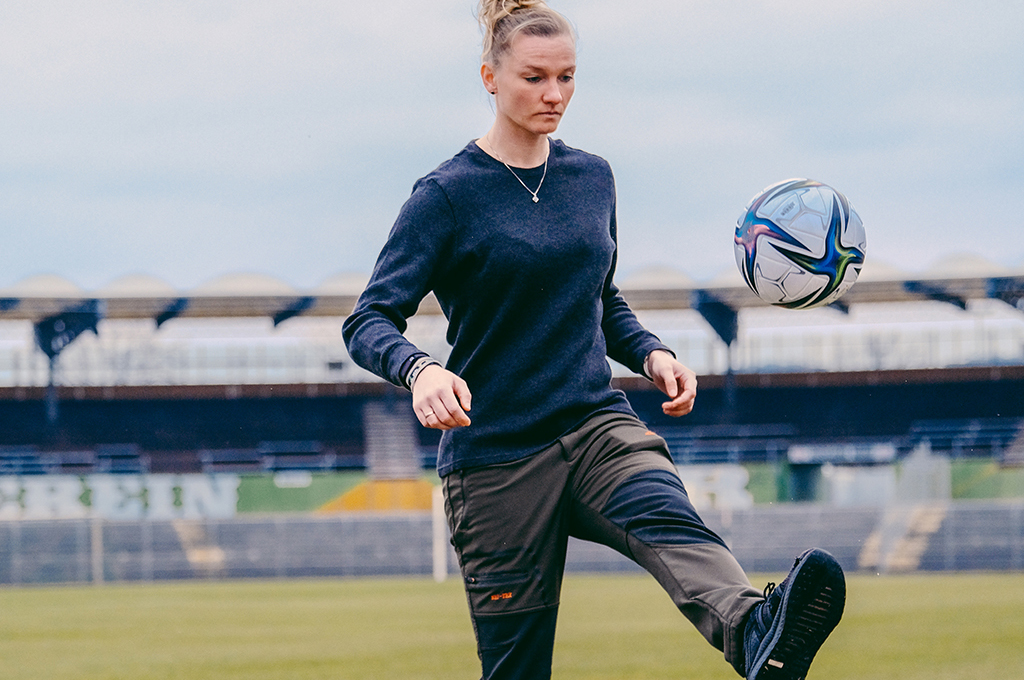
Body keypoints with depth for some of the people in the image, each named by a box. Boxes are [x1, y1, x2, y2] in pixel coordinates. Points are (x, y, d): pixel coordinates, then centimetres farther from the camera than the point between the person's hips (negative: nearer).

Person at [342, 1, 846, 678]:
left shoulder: (592, 177, 11)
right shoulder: (448, 194, -5)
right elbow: (369, 322, -10)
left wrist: (651, 353, 4)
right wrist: (420, 369, -32)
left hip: (598, 425, 3)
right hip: (496, 460, -3)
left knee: (671, 524, -31)